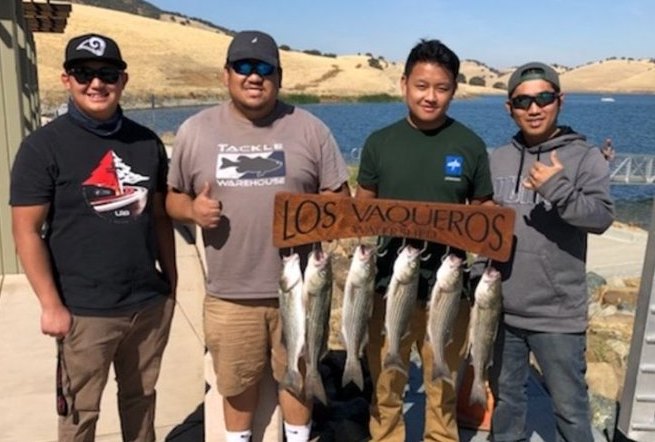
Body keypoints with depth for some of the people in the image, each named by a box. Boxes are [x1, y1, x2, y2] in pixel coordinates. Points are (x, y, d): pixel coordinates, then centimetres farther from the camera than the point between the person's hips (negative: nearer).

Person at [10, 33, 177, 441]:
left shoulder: (147, 142, 5)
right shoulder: (44, 146, -7)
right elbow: (27, 232, -9)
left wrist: (171, 281, 9)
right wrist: (51, 304, -12)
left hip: (151, 302, 4)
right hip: (85, 311, -3)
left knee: (141, 396, 18)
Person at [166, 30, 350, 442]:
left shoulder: (309, 128, -1)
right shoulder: (195, 130, 1)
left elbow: (340, 195, 3)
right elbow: (173, 197, 8)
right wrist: (192, 209, -14)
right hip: (229, 292, 1)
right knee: (237, 380, 17)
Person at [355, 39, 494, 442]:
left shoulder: (470, 146, 0)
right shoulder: (380, 142, 1)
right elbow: (362, 208, 8)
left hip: (448, 287, 0)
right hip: (389, 284, 1)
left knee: (444, 386, 14)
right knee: (385, 385, 13)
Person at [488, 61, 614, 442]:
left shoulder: (585, 157, -6)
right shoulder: (496, 159, 5)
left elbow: (603, 217, -18)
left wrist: (559, 190, -33)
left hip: (557, 313, -4)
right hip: (501, 308, 4)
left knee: (570, 405, 9)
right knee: (505, 395, 21)